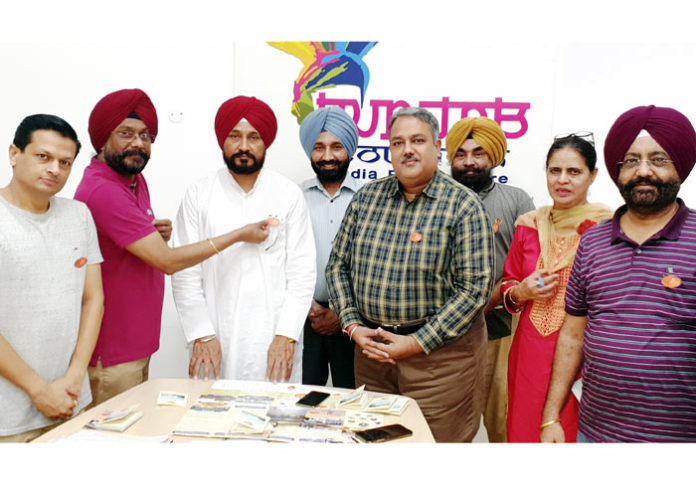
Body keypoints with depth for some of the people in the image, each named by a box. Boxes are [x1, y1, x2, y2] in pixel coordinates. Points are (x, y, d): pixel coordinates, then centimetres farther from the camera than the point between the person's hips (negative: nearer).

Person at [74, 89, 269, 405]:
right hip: (113, 353, -9)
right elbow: (167, 261, -23)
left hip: (138, 342, 9)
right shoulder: (102, 190, -22)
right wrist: (239, 235, -15)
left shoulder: (135, 180, 8)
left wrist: (158, 236, -6)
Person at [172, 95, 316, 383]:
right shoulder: (199, 195, 4)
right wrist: (202, 335, -8)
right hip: (216, 339, 0)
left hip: (274, 340, 0)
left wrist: (286, 335, -8)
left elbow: (302, 273, 1)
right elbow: (186, 275, 1)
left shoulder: (289, 194, 4)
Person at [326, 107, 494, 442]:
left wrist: (418, 343, -15)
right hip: (370, 347, 4)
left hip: (441, 352, -4)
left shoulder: (463, 205, -9)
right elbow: (338, 265, 8)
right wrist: (353, 326, -3)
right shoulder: (367, 196, 5)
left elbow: (475, 287, -13)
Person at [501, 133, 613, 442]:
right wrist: (521, 292, -5)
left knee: (570, 432, 6)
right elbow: (508, 285, 16)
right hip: (530, 354, 4)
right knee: (524, 429, 14)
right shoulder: (529, 225, 6)